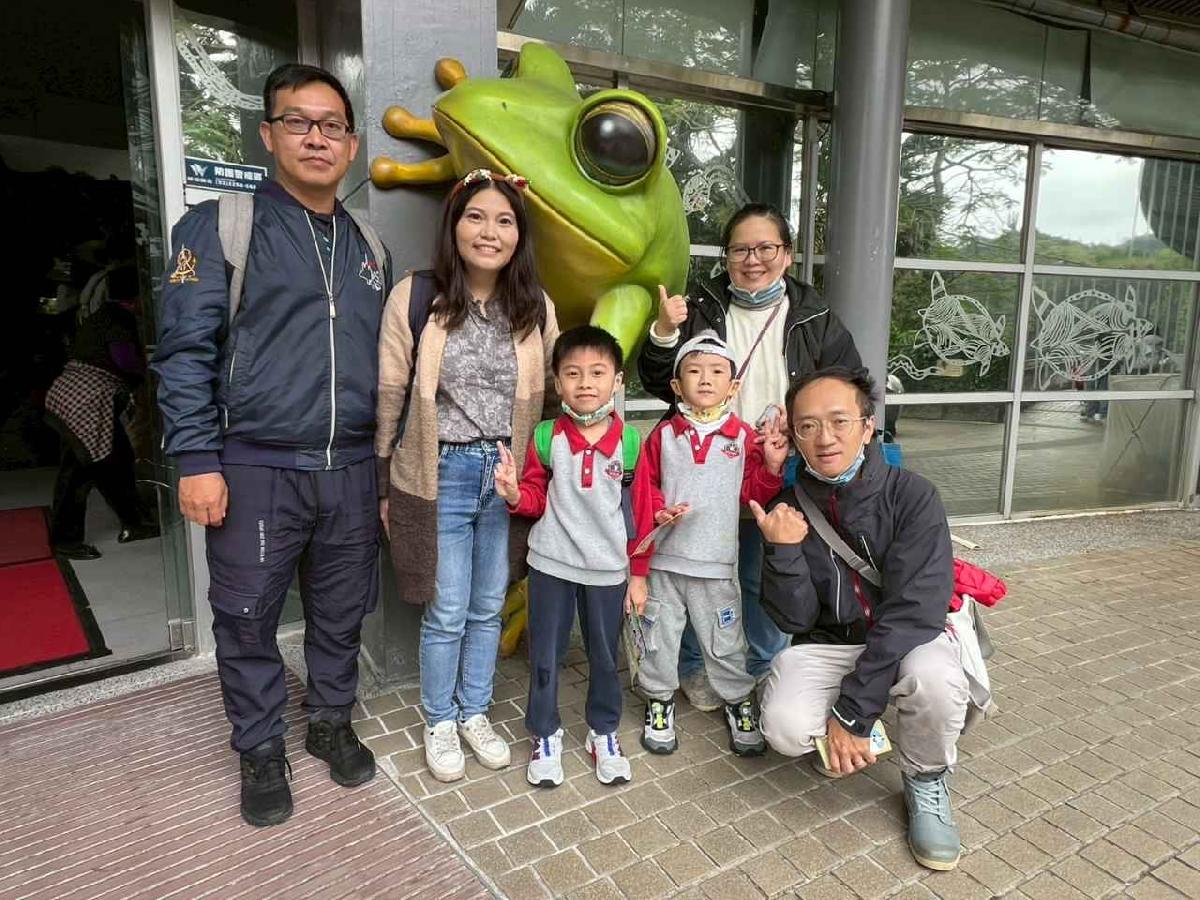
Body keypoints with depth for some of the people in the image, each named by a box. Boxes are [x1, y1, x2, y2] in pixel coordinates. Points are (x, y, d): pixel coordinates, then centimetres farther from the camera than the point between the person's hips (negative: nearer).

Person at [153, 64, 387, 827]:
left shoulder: (368, 244, 13)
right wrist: (197, 459, -12)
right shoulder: (219, 225, -1)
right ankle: (261, 751, 30)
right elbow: (187, 349, -6)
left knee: (341, 615, 15)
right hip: (256, 469, -3)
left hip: (350, 470, 4)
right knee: (248, 623, 9)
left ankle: (332, 722, 36)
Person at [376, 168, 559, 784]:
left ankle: (475, 712, 37)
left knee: (488, 608, 15)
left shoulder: (536, 306, 1)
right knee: (446, 613, 7)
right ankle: (439, 722, 32)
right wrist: (385, 485, 0)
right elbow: (390, 396, -3)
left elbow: (551, 396, 9)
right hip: (441, 476, -3)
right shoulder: (414, 297, -8)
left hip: (509, 475, 3)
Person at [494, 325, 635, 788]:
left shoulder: (628, 441, -6)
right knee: (545, 654, 13)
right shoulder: (546, 437, -6)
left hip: (607, 567, 0)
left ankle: (604, 733, 38)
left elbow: (639, 511, 2)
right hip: (552, 563, 0)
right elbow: (536, 500, 1)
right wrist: (513, 493, -20)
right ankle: (545, 735, 35)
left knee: (605, 655, 15)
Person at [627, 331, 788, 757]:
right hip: (663, 562, 1)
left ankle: (739, 703, 34)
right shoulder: (663, 435, 0)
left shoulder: (744, 437, 0)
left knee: (726, 644, 11)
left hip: (715, 564, 0)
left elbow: (753, 493, 3)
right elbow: (642, 495, 2)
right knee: (660, 640, 14)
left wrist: (772, 466, -12)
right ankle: (660, 702, 35)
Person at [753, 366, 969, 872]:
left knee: (934, 678, -35)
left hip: (910, 639, -2)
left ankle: (926, 782, 0)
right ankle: (867, 736, 13)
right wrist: (784, 551, -28)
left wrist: (851, 711, -26)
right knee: (786, 729, -25)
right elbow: (794, 620, -8)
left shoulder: (912, 497, -17)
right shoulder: (787, 510, -9)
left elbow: (913, 611, -23)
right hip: (826, 645, 2)